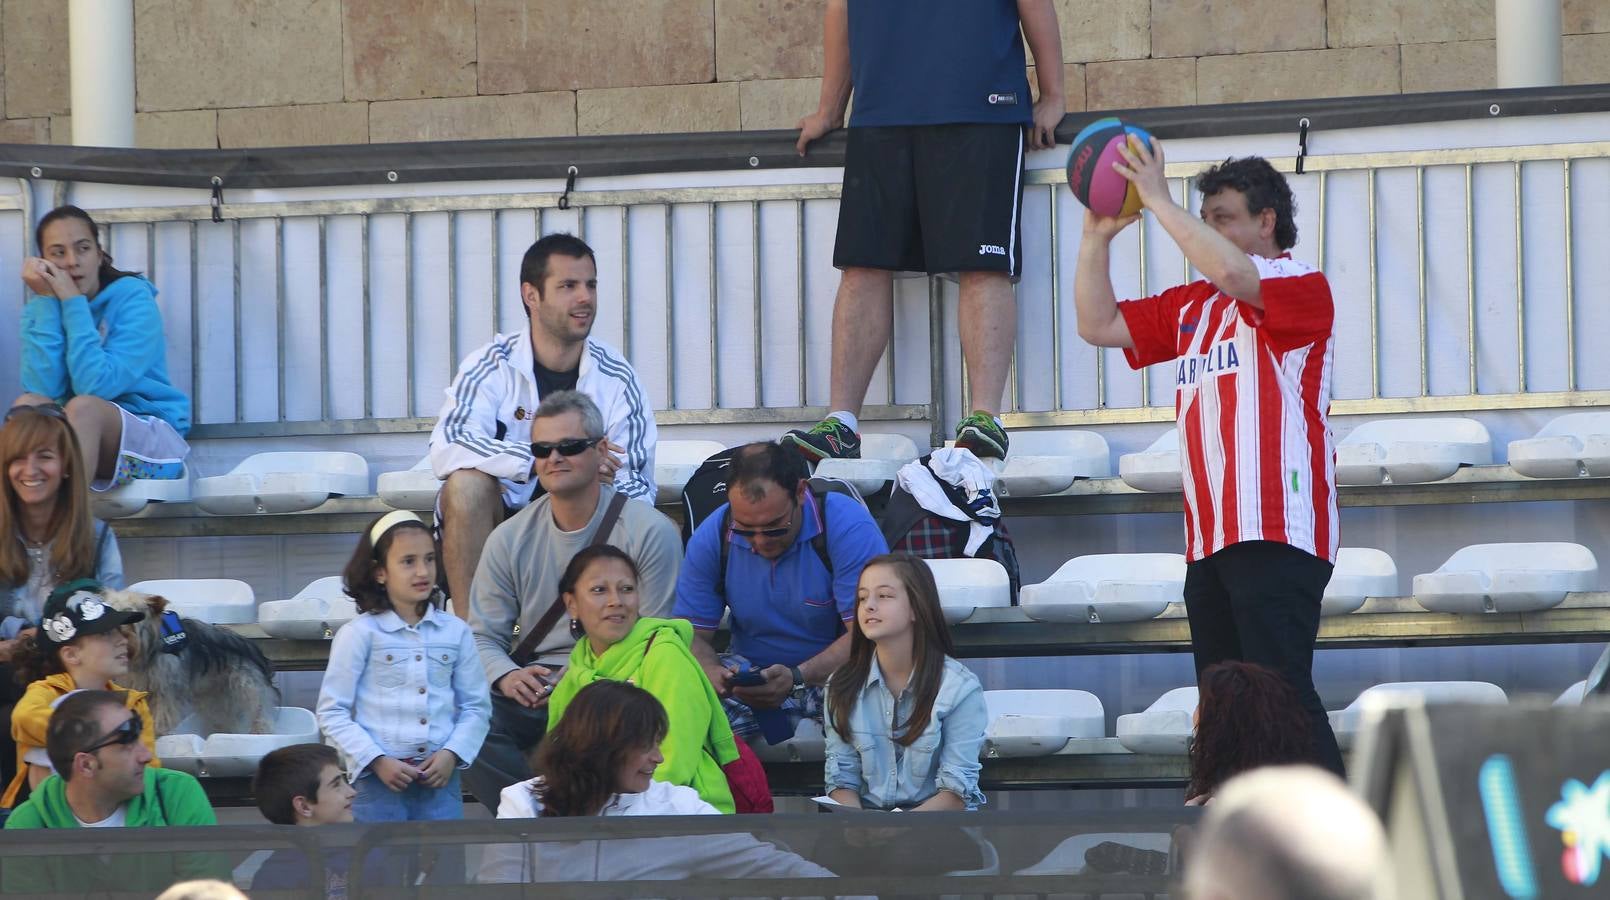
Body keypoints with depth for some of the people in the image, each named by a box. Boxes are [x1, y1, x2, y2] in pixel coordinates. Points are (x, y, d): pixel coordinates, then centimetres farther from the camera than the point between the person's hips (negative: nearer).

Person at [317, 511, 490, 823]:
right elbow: (332, 711, -3)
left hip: (440, 776, 3)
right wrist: (377, 761, -12)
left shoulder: (455, 632, 7)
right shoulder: (359, 634, -3)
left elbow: (476, 706, 10)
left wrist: (452, 754, -6)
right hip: (378, 781, -3)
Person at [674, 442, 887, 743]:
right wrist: (712, 673, -29)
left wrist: (797, 678, -38)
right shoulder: (711, 538, -7)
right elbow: (692, 633, -4)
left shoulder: (849, 527, -19)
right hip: (751, 671, 3)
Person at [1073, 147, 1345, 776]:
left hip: (1277, 533, -8)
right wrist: (1097, 235, 12)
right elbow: (1098, 325, 23)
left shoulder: (1301, 285, -1)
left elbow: (1234, 275, -21)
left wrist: (1159, 202, -14)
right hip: (1210, 540, 8)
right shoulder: (1192, 306, 23)